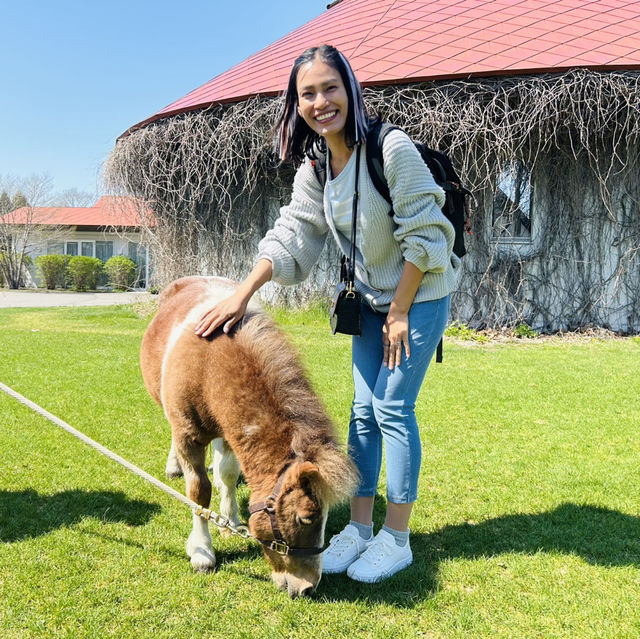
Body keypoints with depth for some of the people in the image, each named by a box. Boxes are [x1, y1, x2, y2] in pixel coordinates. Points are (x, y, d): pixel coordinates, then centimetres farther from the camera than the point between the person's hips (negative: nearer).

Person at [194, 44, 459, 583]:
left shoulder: (392, 148, -22)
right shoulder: (314, 169, 0)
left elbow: (423, 235, -20)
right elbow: (289, 237, -1)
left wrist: (400, 312, -17)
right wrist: (242, 295, -11)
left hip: (419, 297, -7)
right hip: (371, 299, 7)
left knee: (392, 408, -7)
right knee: (363, 411, 8)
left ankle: (397, 539, 7)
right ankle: (359, 528, 19)